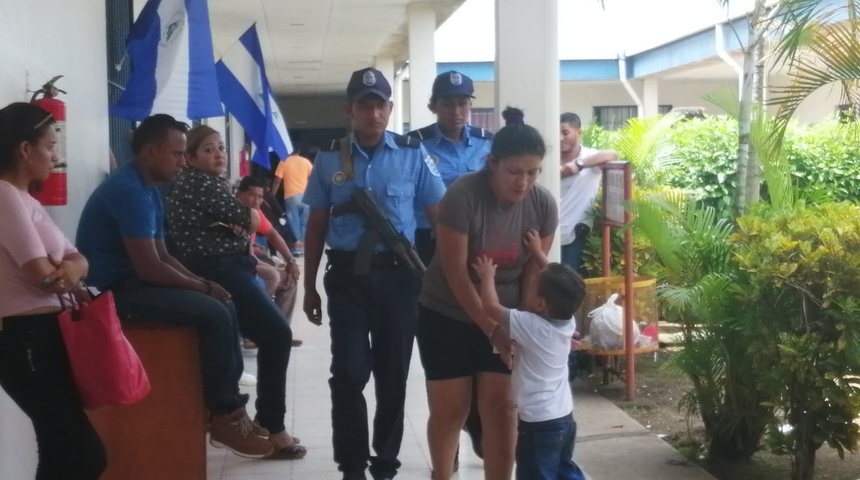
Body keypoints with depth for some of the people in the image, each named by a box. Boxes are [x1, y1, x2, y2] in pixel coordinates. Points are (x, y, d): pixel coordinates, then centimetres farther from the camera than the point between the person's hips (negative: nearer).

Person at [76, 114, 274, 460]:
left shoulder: (148, 190, 13)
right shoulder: (129, 190, -20)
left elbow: (162, 256, 16)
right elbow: (149, 268, -23)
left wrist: (202, 283, 1)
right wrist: (204, 286, -11)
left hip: (132, 282, 10)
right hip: (115, 291, -10)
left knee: (225, 306, 6)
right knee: (214, 314, -20)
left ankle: (230, 404, 10)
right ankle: (224, 419, -8)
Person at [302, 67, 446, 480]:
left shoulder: (412, 155, 1)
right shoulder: (329, 159, 4)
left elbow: (440, 217, 2)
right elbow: (316, 227, 9)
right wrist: (310, 287, 9)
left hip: (397, 275, 0)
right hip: (347, 276, 0)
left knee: (393, 374, 10)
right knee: (348, 372, -2)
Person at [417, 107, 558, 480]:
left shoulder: (544, 205, -11)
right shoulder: (462, 196, -24)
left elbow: (533, 273, -4)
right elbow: (455, 273, -22)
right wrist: (492, 331, -24)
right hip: (447, 316, -3)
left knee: (502, 407, 0)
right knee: (449, 410, 5)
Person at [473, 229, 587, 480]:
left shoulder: (531, 326, -21)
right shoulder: (567, 322, -1)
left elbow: (490, 307, -17)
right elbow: (554, 280, 13)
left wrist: (487, 276, -2)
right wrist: (538, 252, 18)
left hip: (538, 423, -8)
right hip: (564, 418, 8)